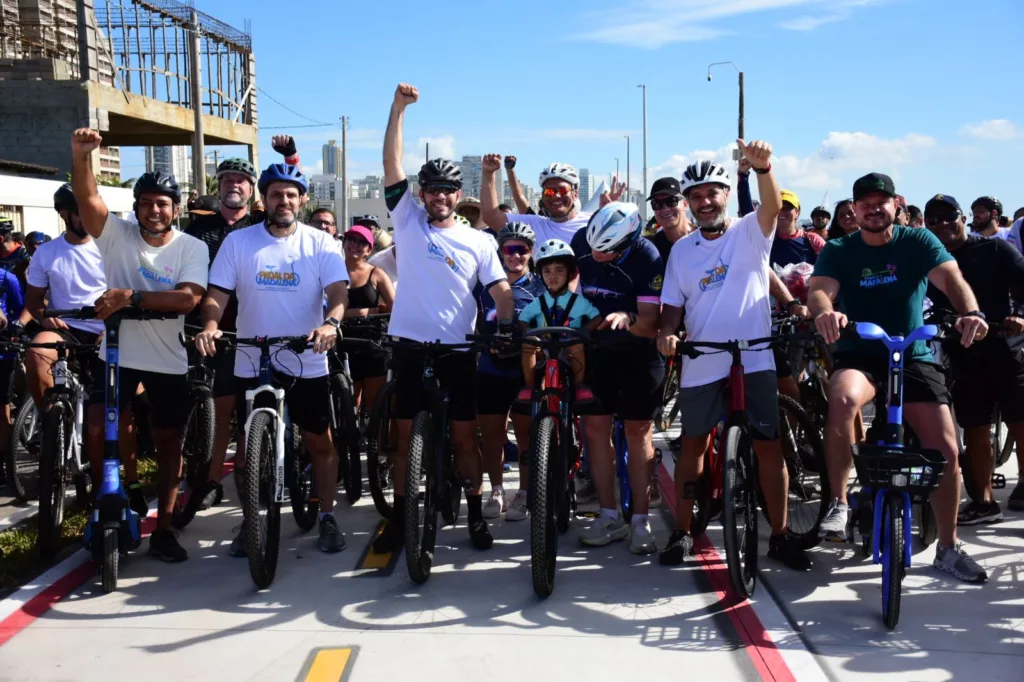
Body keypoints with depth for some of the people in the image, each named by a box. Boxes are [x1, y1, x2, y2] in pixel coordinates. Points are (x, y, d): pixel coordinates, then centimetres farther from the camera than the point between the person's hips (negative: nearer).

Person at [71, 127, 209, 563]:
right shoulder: (117, 235, -3)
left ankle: (163, 529, 22)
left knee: (169, 444, 8)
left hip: (169, 362, 0)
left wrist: (130, 296, -33)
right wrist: (81, 156, -38)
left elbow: (188, 298, -22)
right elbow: (88, 200, -21)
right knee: (97, 432, -12)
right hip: (118, 355, 0)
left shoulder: (192, 248, -7)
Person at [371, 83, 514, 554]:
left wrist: (506, 327, -18)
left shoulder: (478, 242, 4)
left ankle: (476, 516, 18)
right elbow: (391, 165, -3)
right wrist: (399, 107, -9)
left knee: (465, 435, 6)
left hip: (458, 349, 0)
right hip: (410, 344, 0)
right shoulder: (408, 222, 4)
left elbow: (501, 289, 0)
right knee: (405, 436, 7)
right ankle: (399, 520, 16)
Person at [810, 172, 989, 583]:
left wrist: (970, 313, -40)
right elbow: (819, 290, -19)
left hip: (914, 356, 2)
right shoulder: (838, 251, -1)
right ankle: (839, 505, -21)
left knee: (946, 449, -7)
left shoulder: (918, 241, -1)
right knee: (843, 398, -36)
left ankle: (948, 548, 14)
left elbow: (951, 279, -17)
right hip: (859, 354, -1)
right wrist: (825, 312, -44)